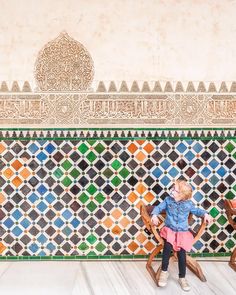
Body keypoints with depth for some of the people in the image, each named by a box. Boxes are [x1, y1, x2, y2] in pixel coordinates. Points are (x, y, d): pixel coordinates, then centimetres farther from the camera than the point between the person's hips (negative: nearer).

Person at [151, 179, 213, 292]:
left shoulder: (188, 204, -3)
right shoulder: (168, 200, -2)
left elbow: (196, 210, 12)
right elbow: (158, 207, 4)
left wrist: (205, 214, -6)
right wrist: (154, 215, -15)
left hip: (182, 232, 0)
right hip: (169, 230, 0)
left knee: (181, 253, -9)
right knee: (168, 247, -25)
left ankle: (182, 278, 11)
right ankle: (164, 272, -7)